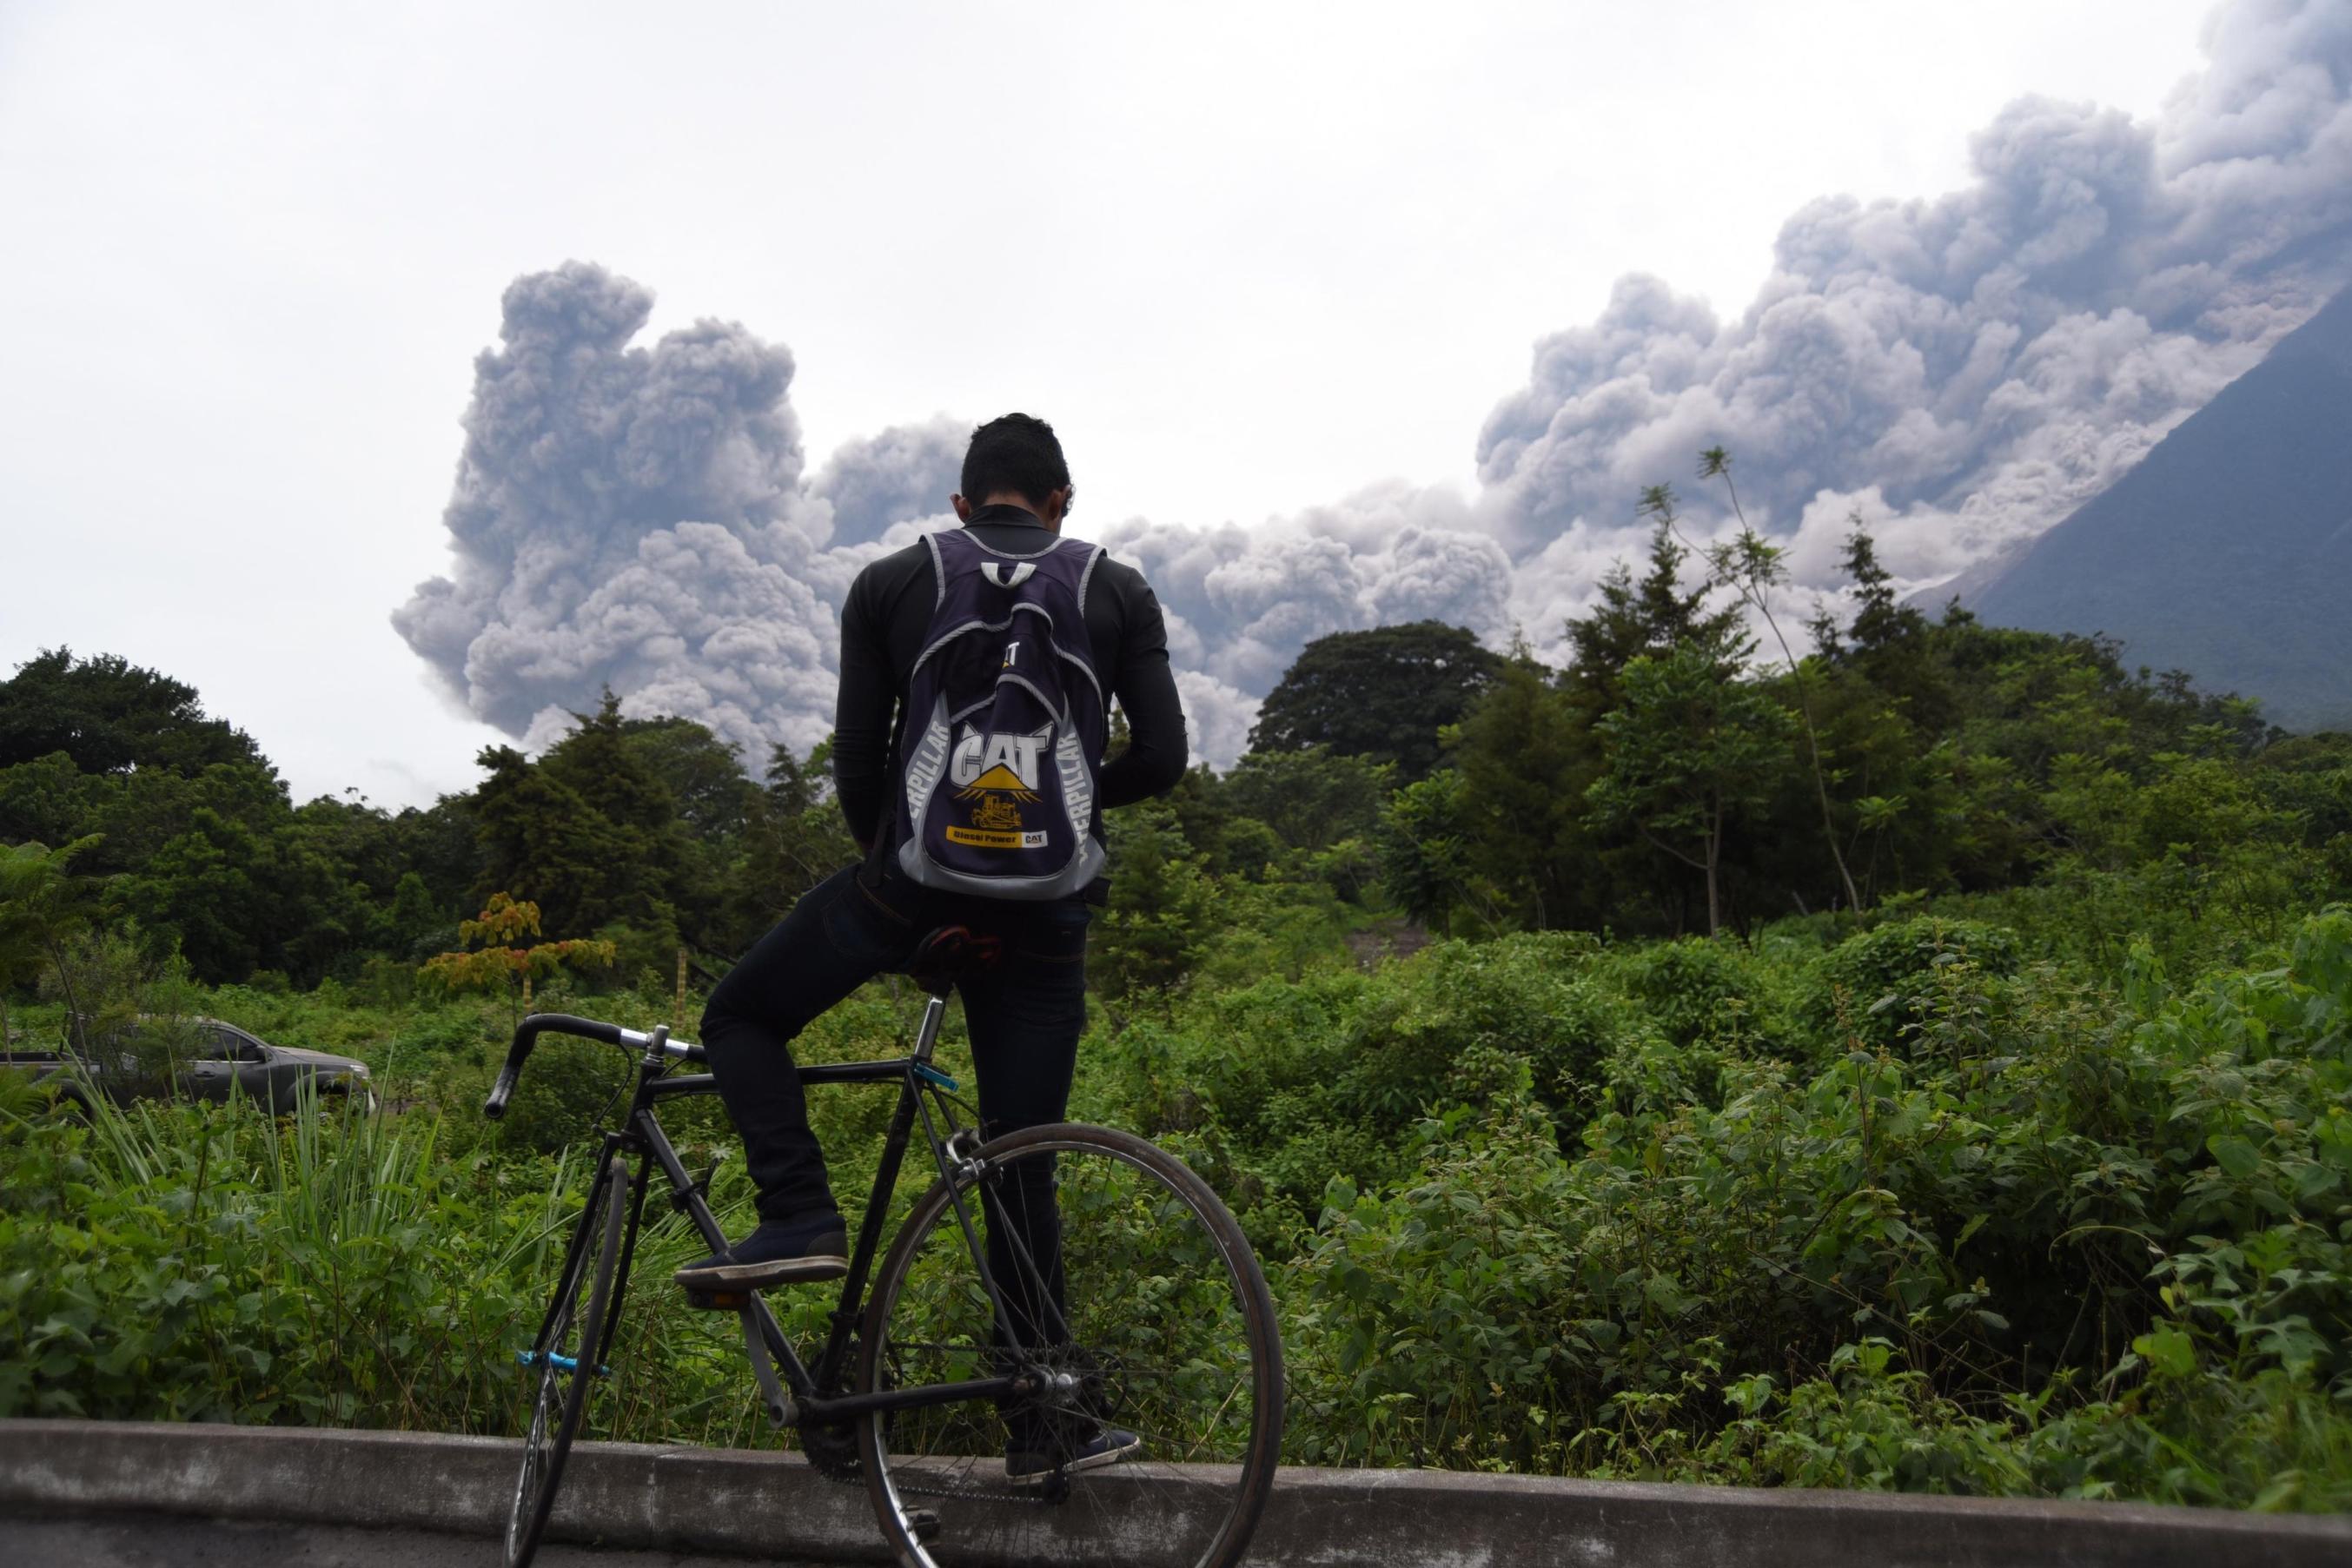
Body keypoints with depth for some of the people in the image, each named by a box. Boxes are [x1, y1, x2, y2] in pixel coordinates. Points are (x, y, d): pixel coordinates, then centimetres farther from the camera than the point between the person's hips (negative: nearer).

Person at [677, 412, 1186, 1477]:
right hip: (1047, 902, 2)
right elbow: (1161, 760, 4)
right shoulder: (1120, 594, 11)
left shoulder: (889, 586, 9)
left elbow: (856, 763, 5)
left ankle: (799, 1218, 2)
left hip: (915, 871, -2)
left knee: (741, 1017, 21)